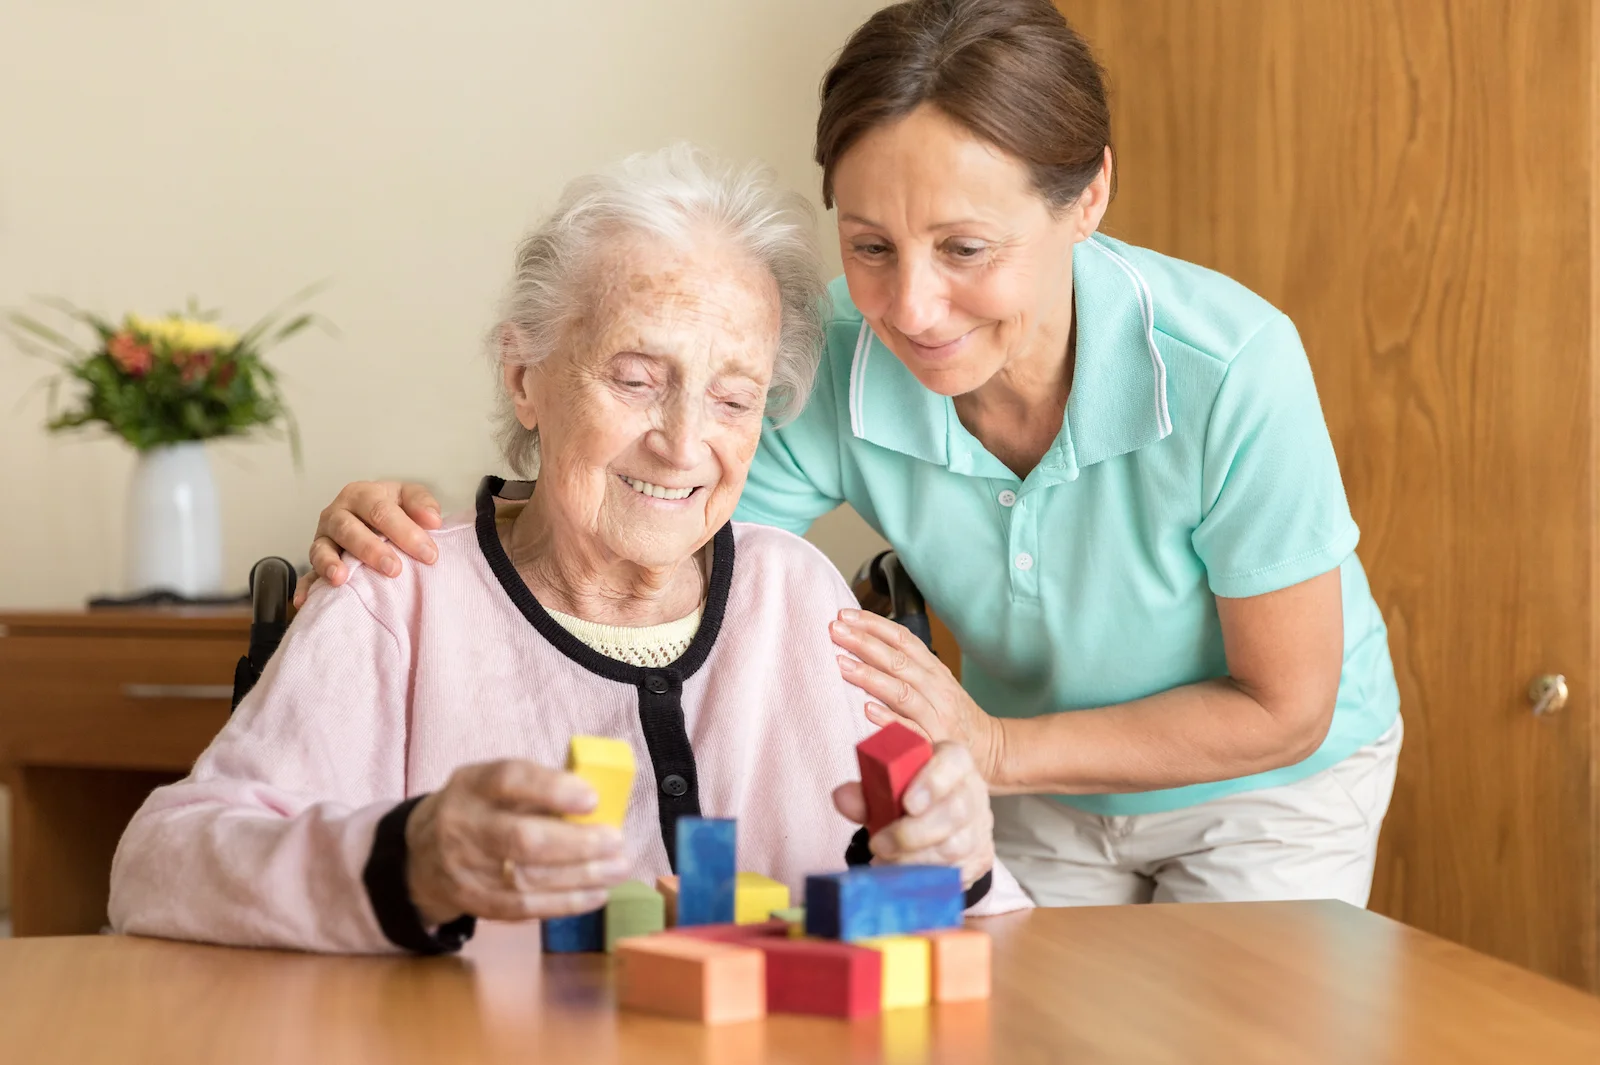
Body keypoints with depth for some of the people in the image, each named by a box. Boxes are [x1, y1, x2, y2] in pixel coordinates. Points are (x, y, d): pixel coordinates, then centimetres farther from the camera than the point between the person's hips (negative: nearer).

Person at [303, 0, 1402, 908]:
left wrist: (995, 749, -29)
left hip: (1273, 784, -2)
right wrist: (419, 542, -42)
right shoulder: (828, 371, -27)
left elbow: (1282, 711, -23)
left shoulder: (1228, 370, -36)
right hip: (1038, 794, 2)